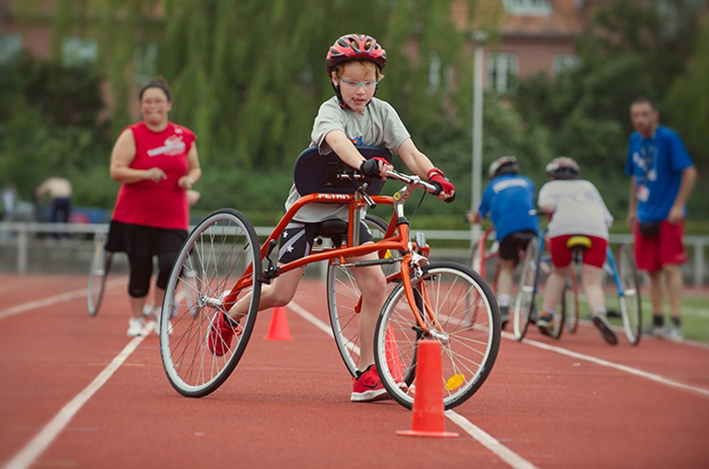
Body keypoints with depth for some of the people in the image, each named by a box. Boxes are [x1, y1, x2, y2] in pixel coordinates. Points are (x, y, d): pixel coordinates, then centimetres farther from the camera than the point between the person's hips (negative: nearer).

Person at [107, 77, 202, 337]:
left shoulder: (184, 137, 7)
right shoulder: (132, 135, -3)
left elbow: (195, 168, 19)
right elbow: (116, 171, -10)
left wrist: (189, 179, -4)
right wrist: (146, 174, -23)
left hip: (172, 219, 2)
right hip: (135, 217, -2)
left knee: (171, 264, -15)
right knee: (140, 270, 0)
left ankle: (160, 311, 12)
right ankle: (136, 319, 22)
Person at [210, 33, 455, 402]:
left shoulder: (382, 112, -4)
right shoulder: (330, 112, -19)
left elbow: (410, 152, -16)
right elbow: (338, 143, -42)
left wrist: (434, 176, -37)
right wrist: (367, 165, -62)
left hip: (348, 210, 4)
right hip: (310, 206, -4)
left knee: (375, 283, -14)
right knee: (282, 293, -3)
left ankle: (366, 375, -8)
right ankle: (229, 317, 29)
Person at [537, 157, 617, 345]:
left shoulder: (550, 186, 27)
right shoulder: (588, 186, 37)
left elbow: (548, 206, 4)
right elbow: (607, 217, 31)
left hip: (564, 227, -1)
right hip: (596, 230, 1)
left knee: (559, 274, 24)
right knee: (592, 283, -1)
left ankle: (546, 316, 22)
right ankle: (599, 313, -29)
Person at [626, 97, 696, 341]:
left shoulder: (668, 138, -11)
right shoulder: (635, 140, 9)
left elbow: (689, 172, -13)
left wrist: (678, 206, -16)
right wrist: (632, 209, 18)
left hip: (668, 216, -6)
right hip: (645, 217, 6)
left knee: (670, 267, -9)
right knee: (652, 270, 7)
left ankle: (676, 323, -8)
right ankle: (657, 322, 15)